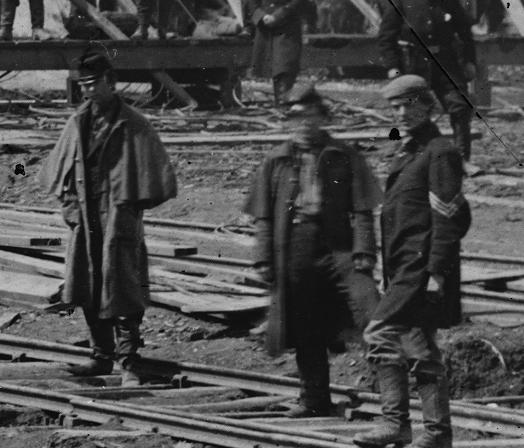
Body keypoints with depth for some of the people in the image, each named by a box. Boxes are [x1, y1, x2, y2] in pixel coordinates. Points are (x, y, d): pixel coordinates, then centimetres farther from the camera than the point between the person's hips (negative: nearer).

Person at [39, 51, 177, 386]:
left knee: (121, 293, -8)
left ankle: (129, 364, -5)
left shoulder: (132, 126, -8)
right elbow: (61, 168, 18)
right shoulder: (80, 122, 8)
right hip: (86, 220, 6)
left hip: (119, 220, -6)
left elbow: (152, 172, -7)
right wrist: (71, 204, 7)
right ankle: (102, 357, 22)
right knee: (89, 294, 10)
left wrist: (128, 207, -9)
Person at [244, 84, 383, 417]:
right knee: (306, 330, 7)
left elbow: (362, 211, 1)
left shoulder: (345, 158, 7)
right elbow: (263, 215, 14)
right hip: (294, 249, 2)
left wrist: (364, 252, -10)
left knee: (365, 299, -25)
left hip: (337, 246, -2)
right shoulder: (277, 162, 13)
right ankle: (315, 399, 15)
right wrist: (264, 258, 7)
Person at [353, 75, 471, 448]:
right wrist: (390, 273, 21)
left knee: (381, 334, -15)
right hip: (404, 264, 10)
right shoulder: (407, 154, 20)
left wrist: (437, 273, -21)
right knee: (419, 348, 7)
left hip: (424, 264, -10)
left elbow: (447, 217, -16)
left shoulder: (440, 153, -9)